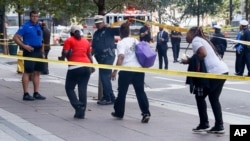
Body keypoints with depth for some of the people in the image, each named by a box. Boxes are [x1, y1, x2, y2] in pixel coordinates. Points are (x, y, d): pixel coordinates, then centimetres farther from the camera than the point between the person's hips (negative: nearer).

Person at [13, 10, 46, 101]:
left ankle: (36, 93, 16)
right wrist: (24, 46, -20)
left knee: (37, 72, 10)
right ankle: (26, 94, -4)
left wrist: (42, 53, 16)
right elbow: (15, 38, -10)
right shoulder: (25, 26, -7)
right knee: (27, 72, -6)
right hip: (30, 51, -7)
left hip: (38, 52, 7)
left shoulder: (39, 26, 14)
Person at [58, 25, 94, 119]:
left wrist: (61, 58, 14)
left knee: (69, 88, 8)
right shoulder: (86, 41, 18)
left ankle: (78, 106, -11)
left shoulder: (69, 40, 3)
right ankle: (81, 112, 2)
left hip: (75, 67, -5)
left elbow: (65, 53, -6)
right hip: (86, 67, 5)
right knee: (83, 89, 6)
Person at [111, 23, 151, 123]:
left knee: (122, 91, 10)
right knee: (140, 91, 4)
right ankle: (146, 113, -8)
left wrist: (115, 71, -18)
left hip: (126, 70, -5)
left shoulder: (121, 43, -5)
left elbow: (121, 57, -18)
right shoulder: (135, 41, 14)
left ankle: (119, 112, 22)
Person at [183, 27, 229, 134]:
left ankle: (204, 124, 9)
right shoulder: (202, 40, 25)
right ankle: (219, 126, 14)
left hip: (215, 72, -9)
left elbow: (203, 54, -17)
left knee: (200, 96, 6)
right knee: (214, 98, 15)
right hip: (223, 70, 9)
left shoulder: (195, 40, -2)